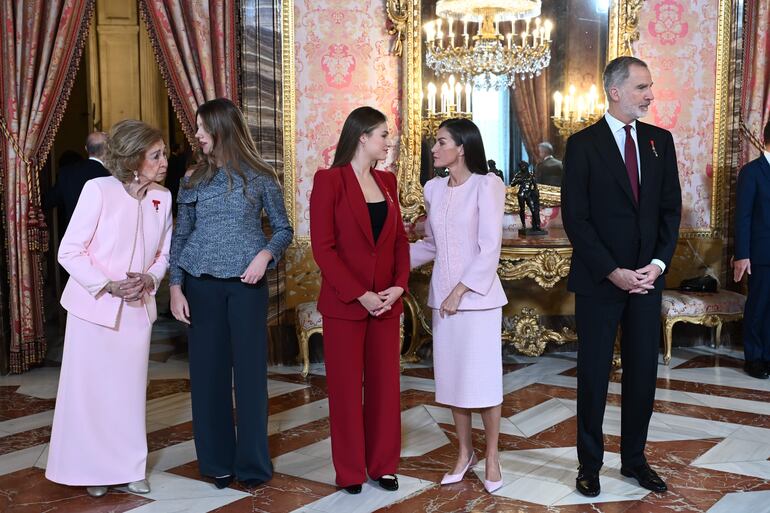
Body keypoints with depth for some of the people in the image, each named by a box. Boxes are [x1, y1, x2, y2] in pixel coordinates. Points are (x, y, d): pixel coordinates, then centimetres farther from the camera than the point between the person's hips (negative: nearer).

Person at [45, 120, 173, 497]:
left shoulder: (162, 197, -1)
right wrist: (108, 285, -19)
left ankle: (129, 468, 24)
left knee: (130, 389, 10)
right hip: (94, 306, -4)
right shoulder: (99, 189, -15)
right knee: (90, 389, 6)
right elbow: (69, 251, -13)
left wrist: (149, 278, -8)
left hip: (137, 308, 4)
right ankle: (93, 470, 22)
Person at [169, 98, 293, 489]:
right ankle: (217, 462, 17)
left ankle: (252, 463, 13)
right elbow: (180, 236, 8)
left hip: (247, 284, -2)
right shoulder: (193, 178, 7)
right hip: (202, 284, 2)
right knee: (208, 371, 4)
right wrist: (176, 287, -1)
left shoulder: (259, 177, 0)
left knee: (250, 370, 1)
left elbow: (283, 229, 6)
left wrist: (265, 254, -14)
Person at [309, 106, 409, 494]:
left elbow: (400, 239, 10)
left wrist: (399, 285, -5)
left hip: (386, 302, 5)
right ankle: (350, 470, 19)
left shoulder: (387, 181, 10)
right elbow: (322, 247, -12)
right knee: (346, 387, 6)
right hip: (344, 303, -5)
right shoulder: (329, 180, -8)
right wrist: (359, 294, -16)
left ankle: (383, 465, 23)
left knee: (385, 384, 10)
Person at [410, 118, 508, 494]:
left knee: (483, 377, 0)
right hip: (443, 294, 5)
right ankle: (465, 452, 24)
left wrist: (461, 290, -16)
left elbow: (489, 248, -13)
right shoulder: (434, 189, 9)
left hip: (478, 295, -5)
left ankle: (492, 456, 15)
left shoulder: (487, 185, -8)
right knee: (452, 376, 10)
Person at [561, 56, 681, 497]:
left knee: (643, 372, 10)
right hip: (599, 280, -4)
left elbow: (671, 208, 8)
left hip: (647, 277, 4)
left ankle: (635, 458, 25)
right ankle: (590, 464, 20)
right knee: (594, 374, 6)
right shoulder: (583, 144, -6)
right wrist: (613, 272, -14)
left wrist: (658, 263, -6)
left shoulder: (660, 141, 7)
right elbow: (575, 217, -10)